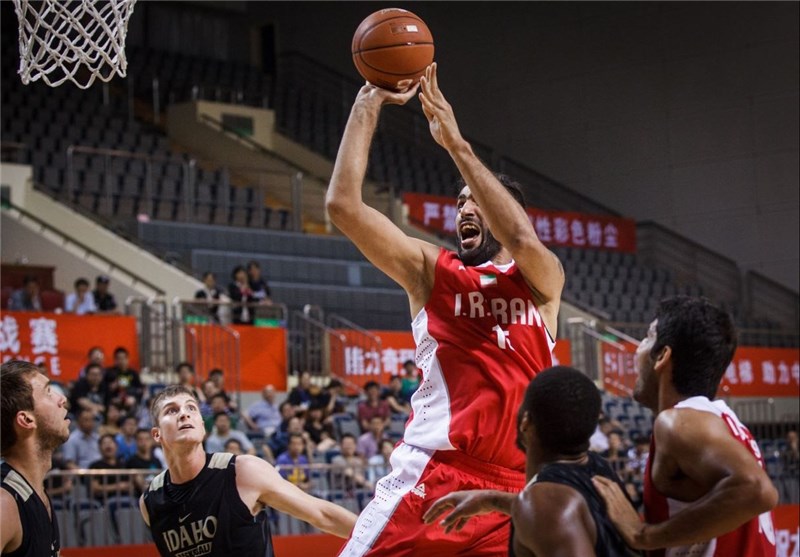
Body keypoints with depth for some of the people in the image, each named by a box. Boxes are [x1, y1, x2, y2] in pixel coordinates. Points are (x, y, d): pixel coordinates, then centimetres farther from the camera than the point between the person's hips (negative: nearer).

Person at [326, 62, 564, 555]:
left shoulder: (543, 279, 10)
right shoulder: (430, 269, 10)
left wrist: (456, 143, -15)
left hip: (515, 482, 1)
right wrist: (369, 104, -4)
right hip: (432, 474, -1)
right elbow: (344, 205, -1)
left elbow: (522, 239, -15)